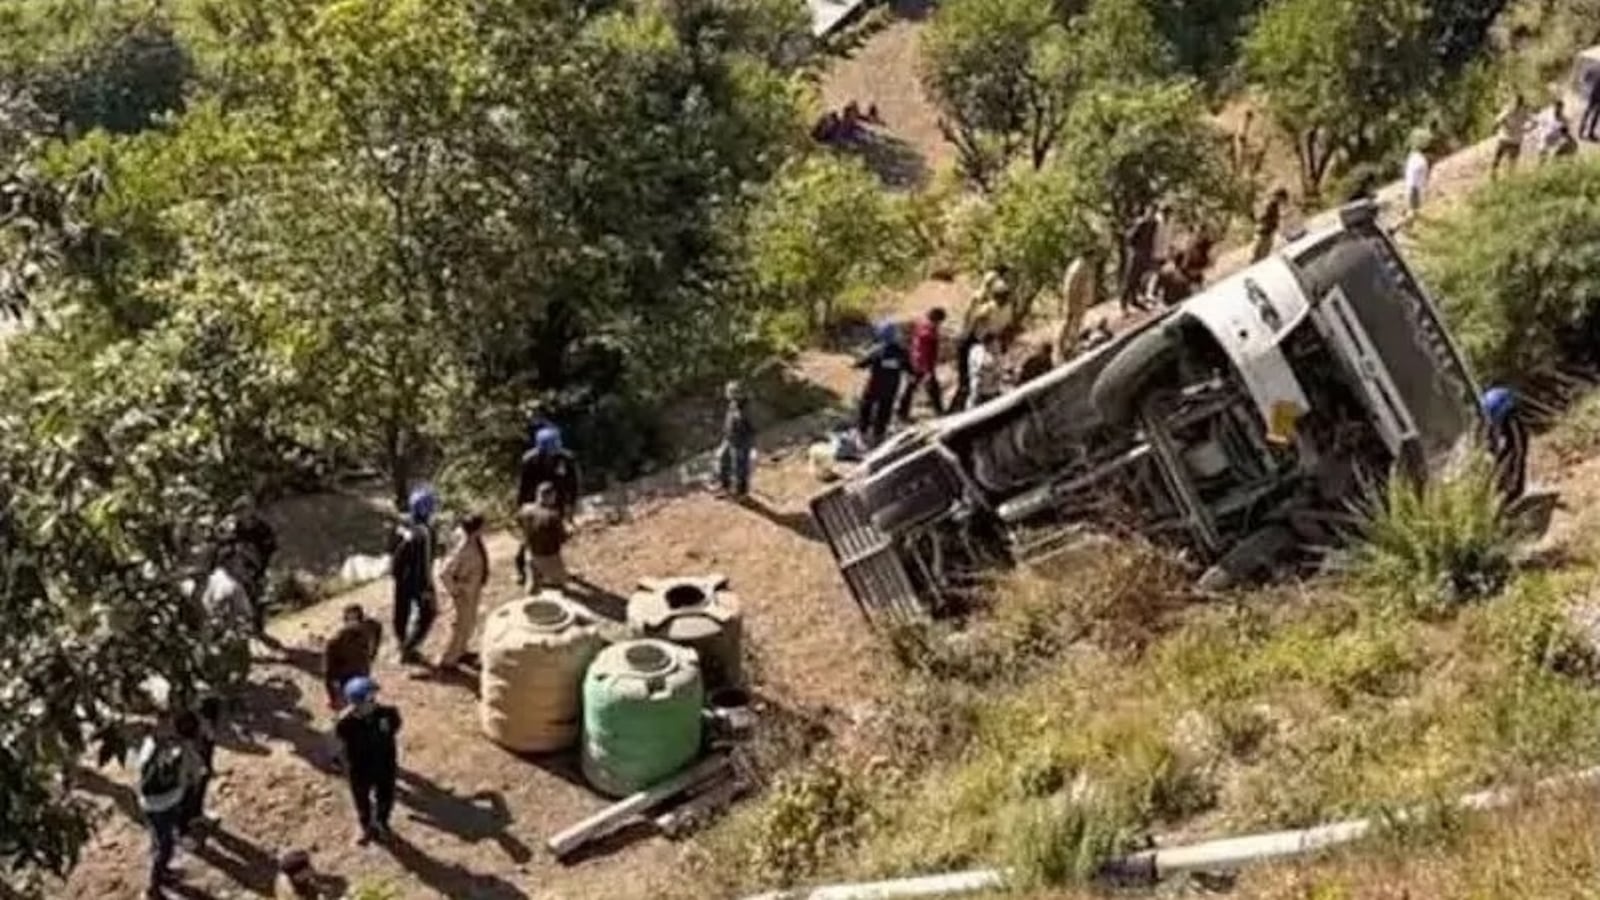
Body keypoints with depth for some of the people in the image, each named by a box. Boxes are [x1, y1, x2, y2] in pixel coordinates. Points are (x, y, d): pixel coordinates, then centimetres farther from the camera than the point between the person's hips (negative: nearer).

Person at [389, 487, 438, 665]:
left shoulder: (403, 525, -4)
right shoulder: (424, 532, -28)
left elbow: (392, 550, 7)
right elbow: (425, 561, -25)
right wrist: (427, 588, -18)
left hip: (401, 577, 7)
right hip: (418, 579, -7)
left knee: (402, 613, 19)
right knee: (427, 612, 11)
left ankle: (404, 648, 36)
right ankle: (408, 649, 10)